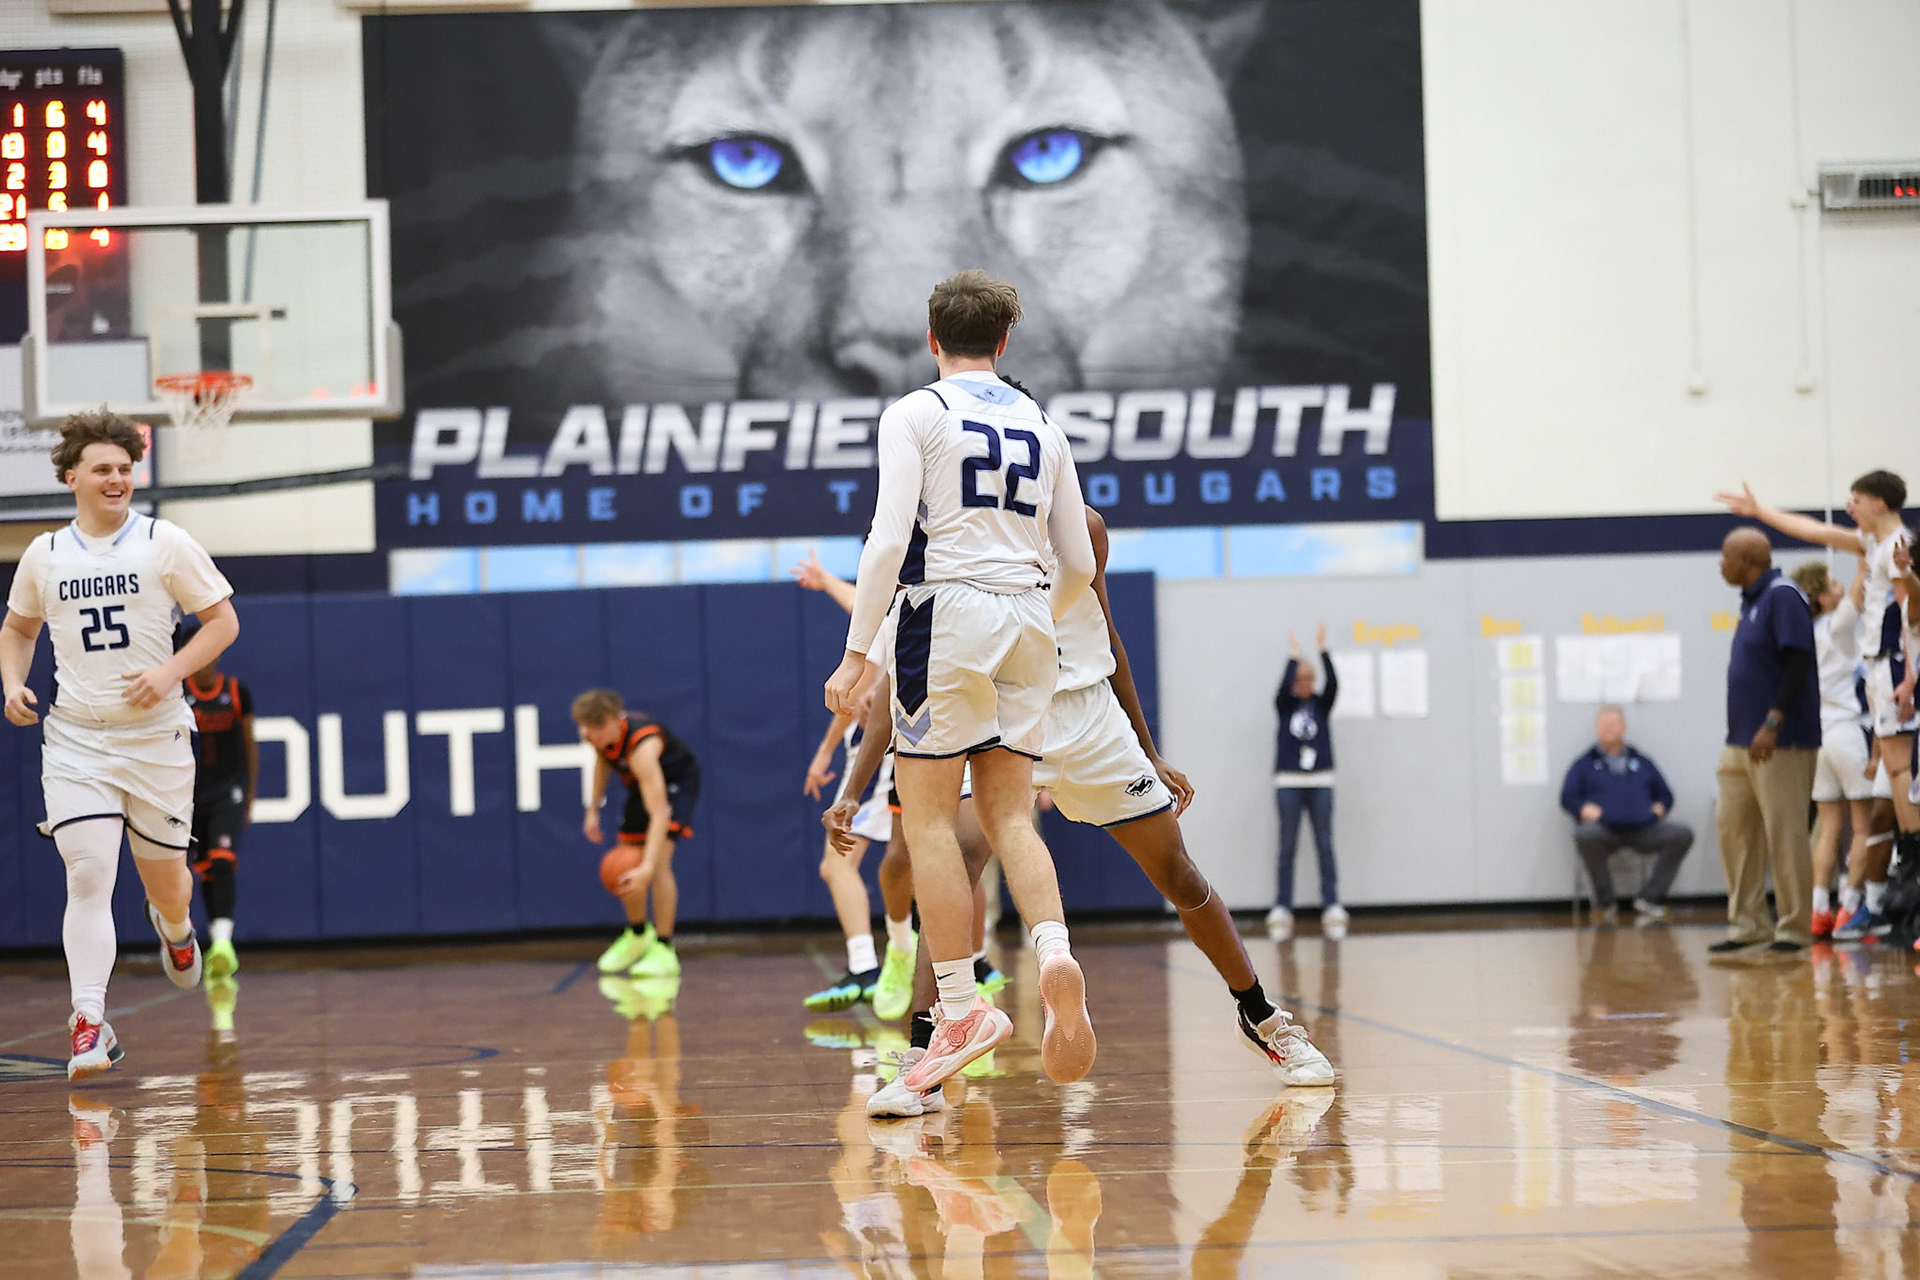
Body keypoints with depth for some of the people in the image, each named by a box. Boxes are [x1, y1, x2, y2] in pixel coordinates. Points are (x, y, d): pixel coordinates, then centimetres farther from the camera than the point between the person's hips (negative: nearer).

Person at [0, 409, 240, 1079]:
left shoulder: (165, 542, -3)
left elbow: (223, 621, -1)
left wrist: (170, 672, -15)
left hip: (155, 735, 0)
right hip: (75, 739, 1)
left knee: (164, 878, 12)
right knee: (88, 877, -14)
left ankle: (174, 924, 50)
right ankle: (89, 1024, -15)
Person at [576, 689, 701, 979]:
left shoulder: (641, 747, -42)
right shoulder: (602, 735, -22)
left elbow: (659, 813, -48)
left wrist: (647, 867, -57)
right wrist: (593, 809, 4)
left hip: (676, 781, -8)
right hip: (641, 782, 8)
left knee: (659, 861, -24)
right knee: (626, 865, 11)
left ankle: (664, 951, -19)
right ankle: (637, 936, 36)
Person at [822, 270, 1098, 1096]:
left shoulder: (916, 414, -1)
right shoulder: (1041, 428, 15)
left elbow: (889, 539, -11)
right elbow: (1078, 564, 16)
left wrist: (856, 651, -8)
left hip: (949, 611, -5)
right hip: (1027, 622, 5)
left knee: (929, 818, 1)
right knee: (1008, 815, 8)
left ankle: (961, 1010, -3)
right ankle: (1055, 954, -17)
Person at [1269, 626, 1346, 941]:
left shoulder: (1321, 704, 8)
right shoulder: (1285, 705, 5)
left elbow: (1333, 684, -10)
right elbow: (1283, 687, -16)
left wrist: (1322, 650, -18)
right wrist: (1294, 656, -22)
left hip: (1320, 782, 1)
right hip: (1288, 782, -1)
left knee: (1325, 846, -1)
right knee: (1288, 848, -1)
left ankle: (1332, 908, -2)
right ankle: (1282, 910, -2)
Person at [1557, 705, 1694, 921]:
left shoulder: (1642, 763, 29)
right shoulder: (1584, 765, 23)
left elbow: (1665, 794, 27)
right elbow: (1568, 798, 13)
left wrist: (1659, 809, 5)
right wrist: (1586, 810, -7)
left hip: (1644, 829, 3)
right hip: (1605, 830, -2)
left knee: (1682, 833, -23)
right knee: (1584, 835, -39)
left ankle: (1650, 899, -15)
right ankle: (1606, 903, -22)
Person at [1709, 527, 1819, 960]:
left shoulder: (1783, 596, -11)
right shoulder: (1752, 601, 17)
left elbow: (1799, 663, -19)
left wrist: (1773, 724, -23)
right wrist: (1740, 734, 17)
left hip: (1780, 744, -10)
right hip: (1741, 742, 10)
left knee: (1784, 835, -6)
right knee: (1734, 831, 8)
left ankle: (1794, 931, -1)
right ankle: (1748, 926, 13)